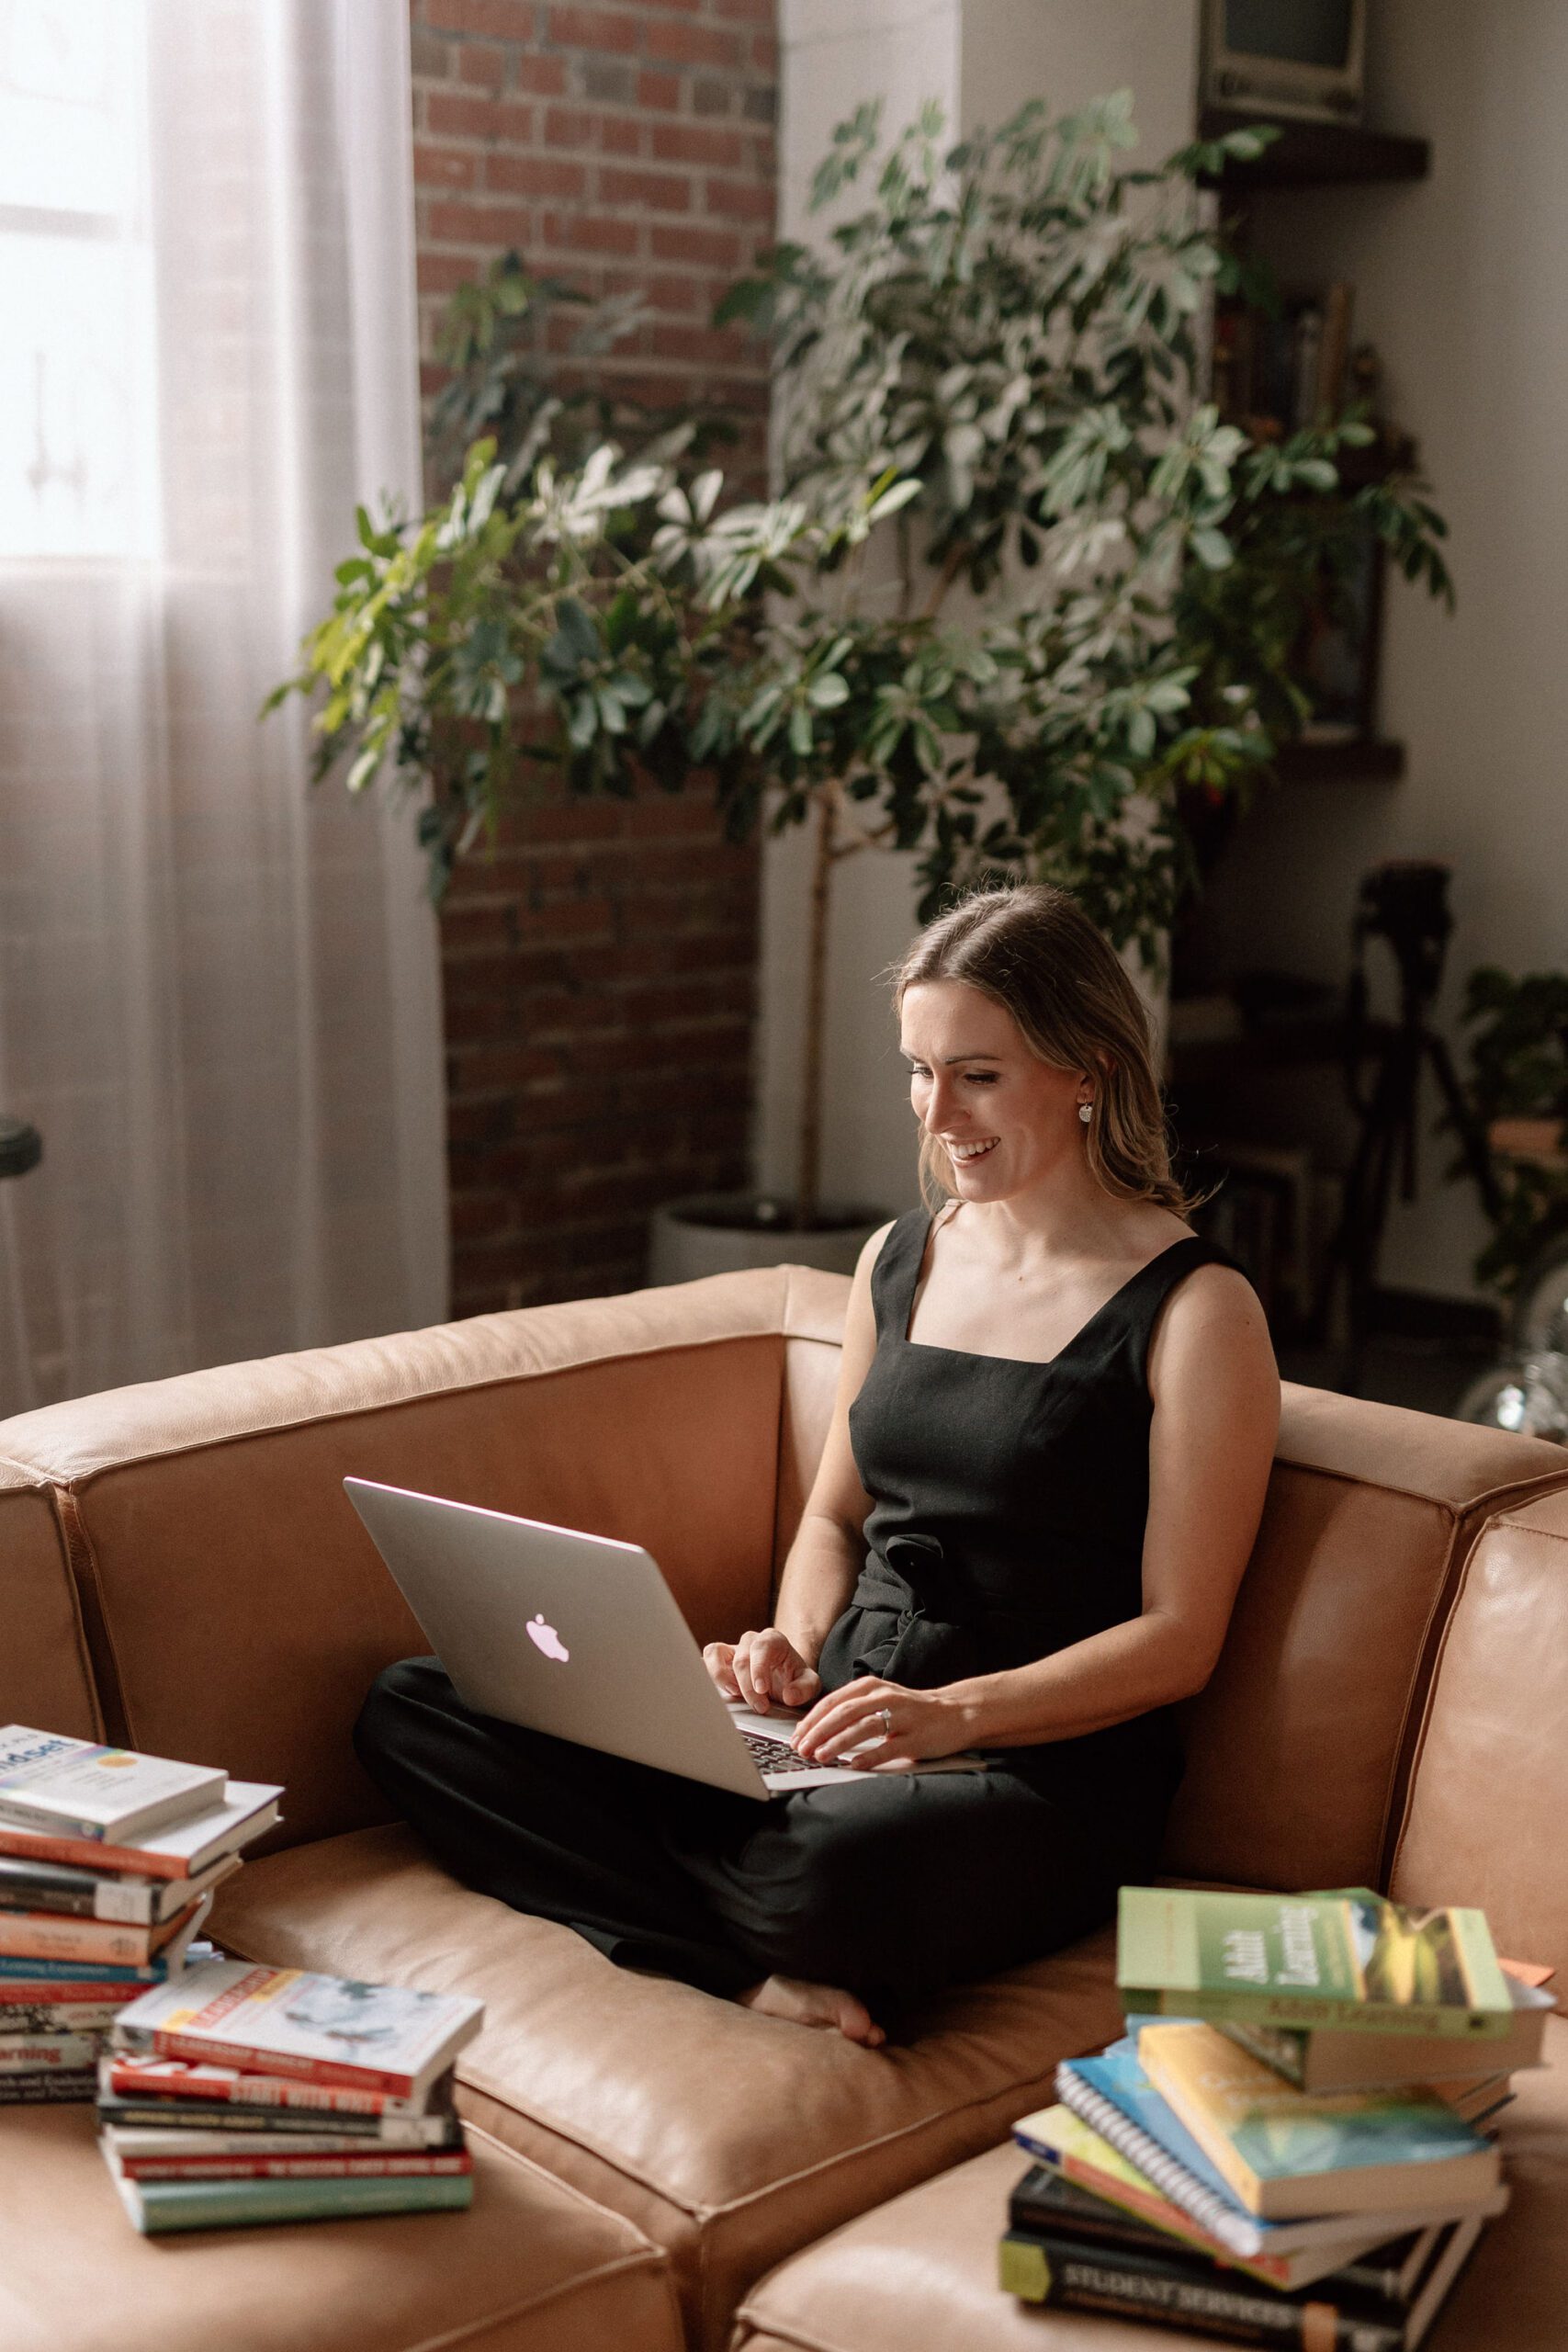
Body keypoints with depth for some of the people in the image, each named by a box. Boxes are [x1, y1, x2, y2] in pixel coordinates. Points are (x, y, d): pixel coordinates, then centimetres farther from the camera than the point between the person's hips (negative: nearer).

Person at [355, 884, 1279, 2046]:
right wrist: (795, 1649, -1)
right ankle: (755, 1974, -18)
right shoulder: (899, 1261, 13)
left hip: (1047, 1770, -7)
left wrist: (955, 1711, -21)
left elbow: (1179, 1639, -9)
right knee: (410, 1707, -6)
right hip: (840, 1726, 7)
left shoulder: (1195, 1309, -7)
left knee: (824, 1868, -43)